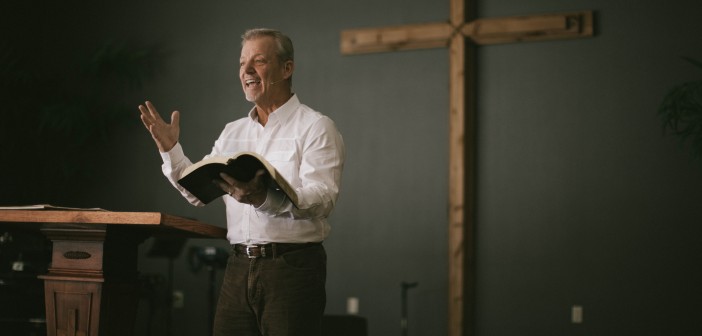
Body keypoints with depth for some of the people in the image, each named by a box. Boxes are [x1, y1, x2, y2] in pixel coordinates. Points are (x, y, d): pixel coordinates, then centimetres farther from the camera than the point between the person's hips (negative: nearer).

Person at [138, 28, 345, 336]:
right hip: (238, 267, 6)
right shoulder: (233, 132, 17)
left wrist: (263, 198, -35)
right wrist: (169, 149, 3)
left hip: (292, 265, -6)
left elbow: (322, 198, -19)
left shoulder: (315, 127, -5)